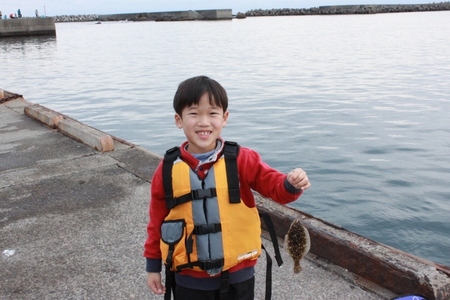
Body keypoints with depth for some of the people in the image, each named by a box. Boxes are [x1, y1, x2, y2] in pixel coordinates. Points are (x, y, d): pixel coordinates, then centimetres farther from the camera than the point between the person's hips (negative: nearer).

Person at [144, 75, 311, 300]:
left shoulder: (241, 159, -11)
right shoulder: (168, 169, -7)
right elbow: (157, 220, 2)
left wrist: (292, 184, -34)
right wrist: (153, 266, 8)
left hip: (237, 276, 0)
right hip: (189, 280, 1)